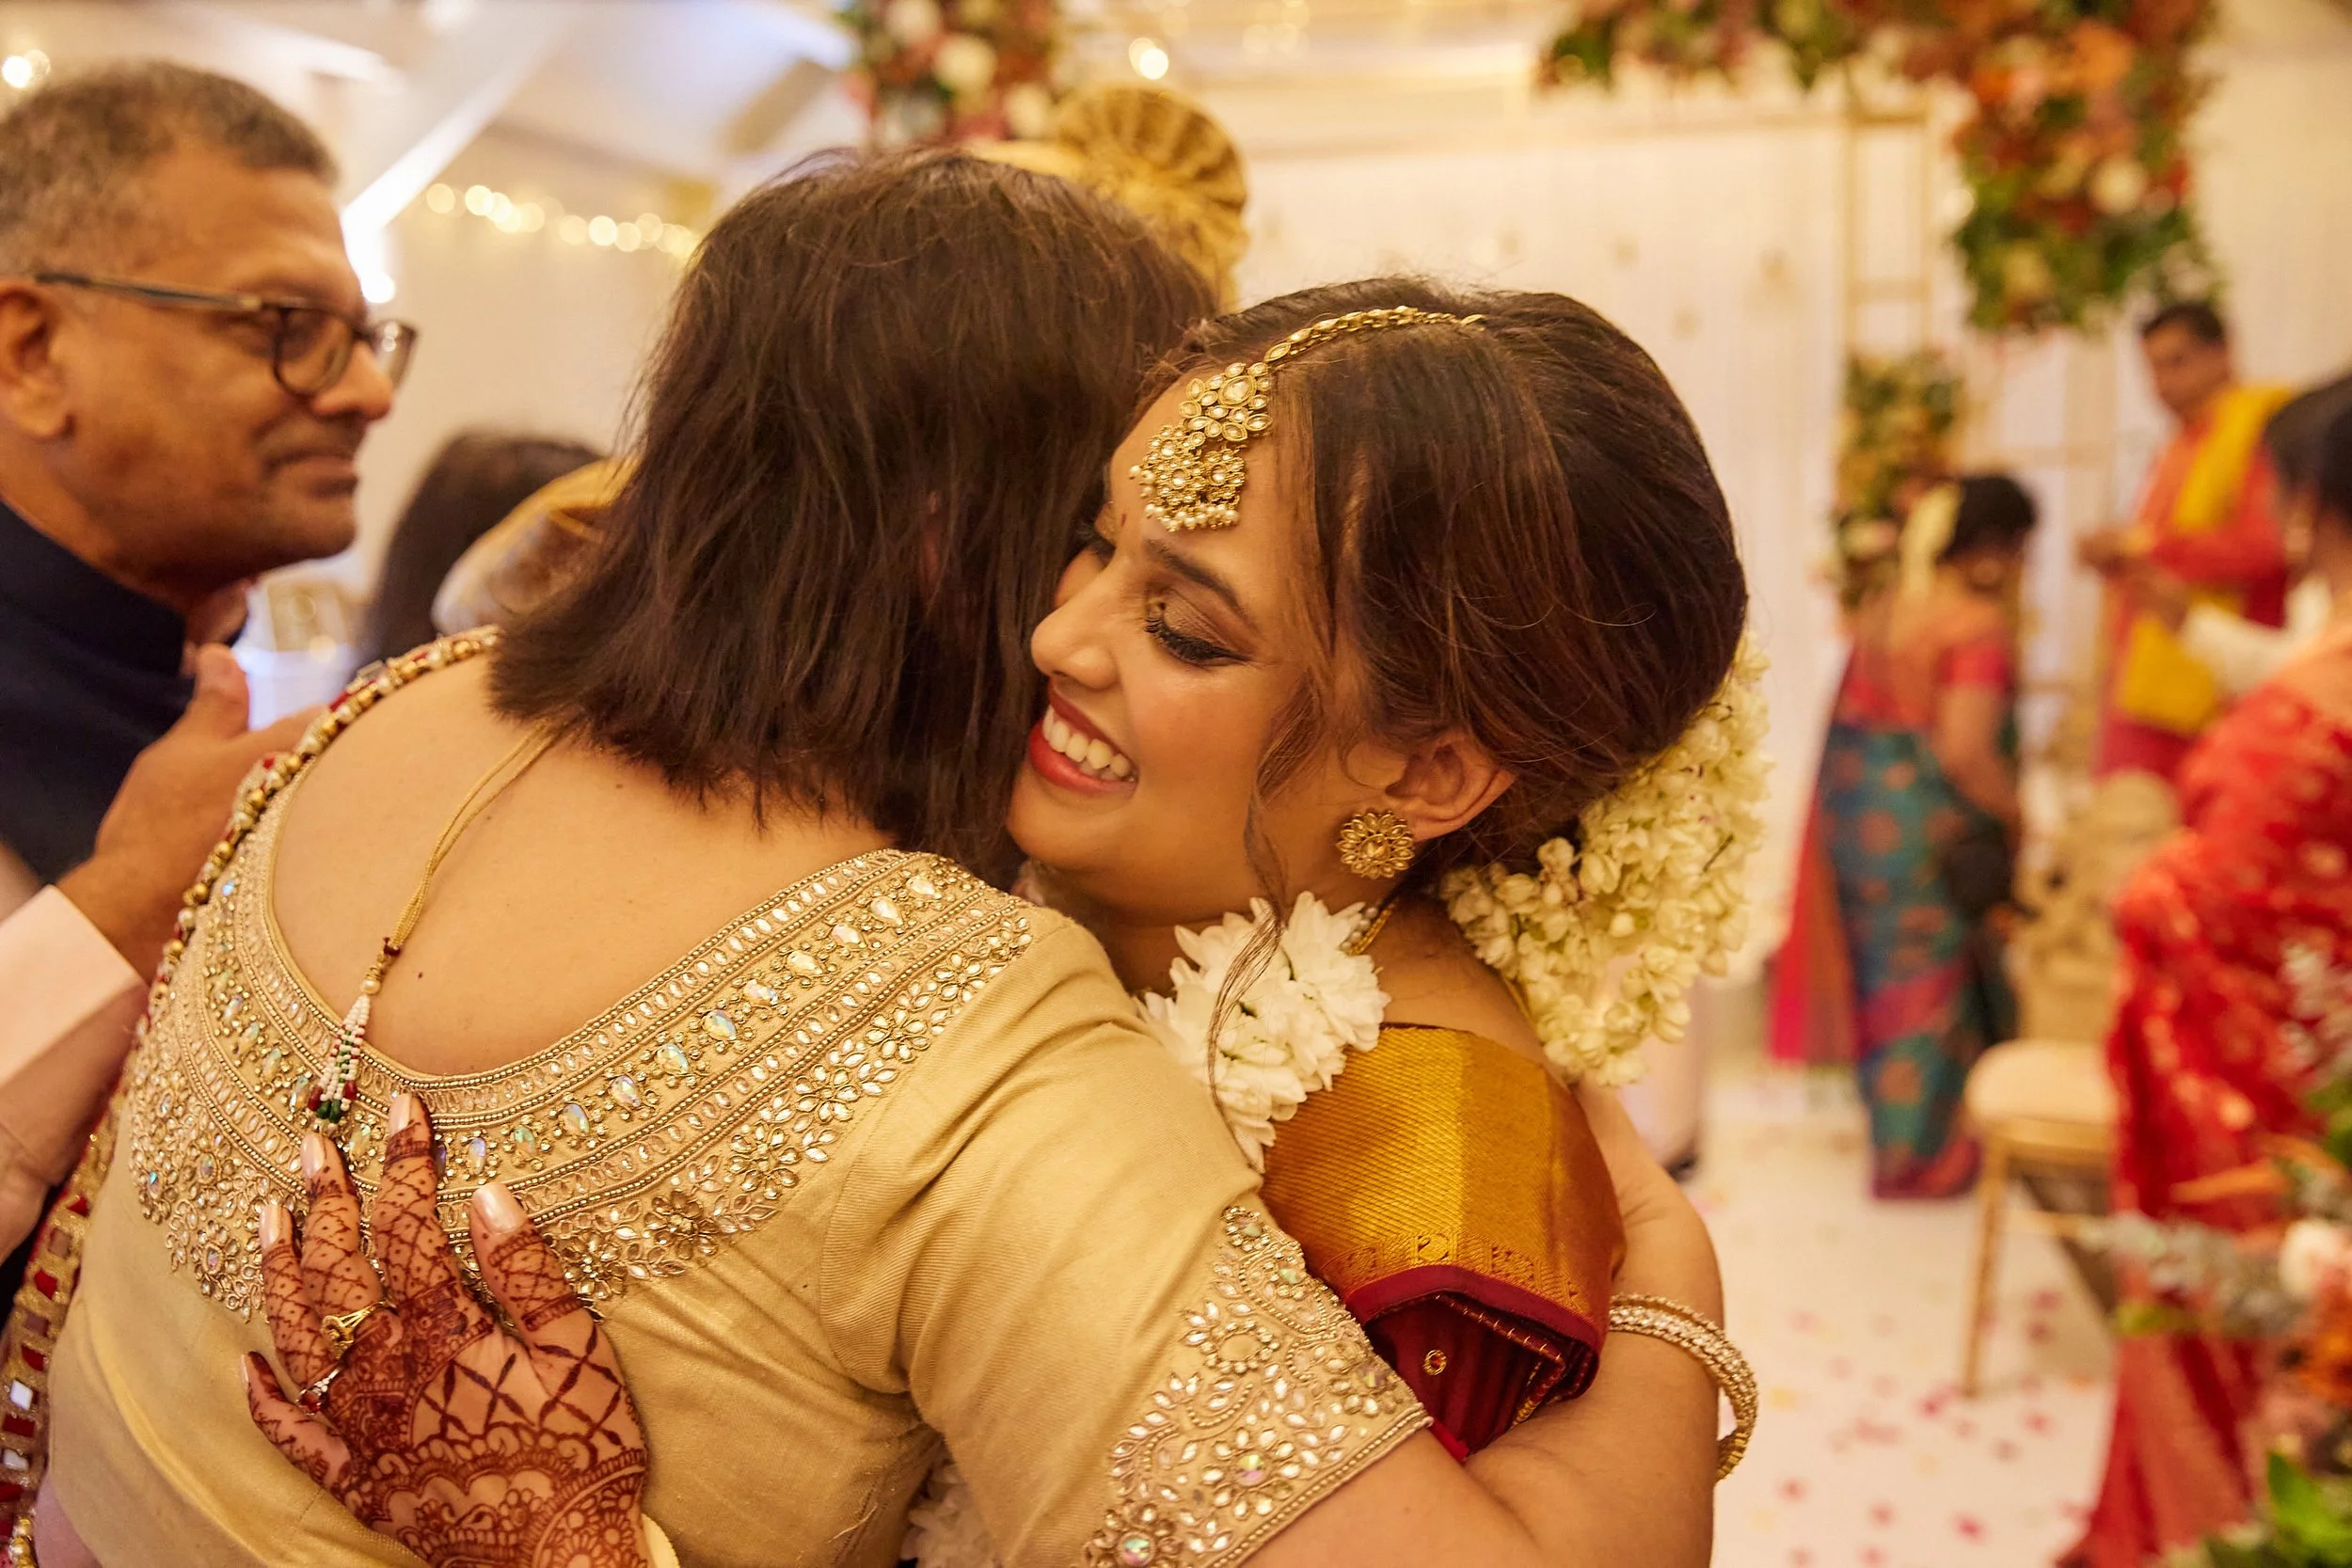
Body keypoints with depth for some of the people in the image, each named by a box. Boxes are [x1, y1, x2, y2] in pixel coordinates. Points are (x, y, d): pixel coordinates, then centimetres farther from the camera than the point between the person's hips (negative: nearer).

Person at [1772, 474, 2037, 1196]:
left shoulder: (1879, 614, 7)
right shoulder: (1981, 628, -17)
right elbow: (1966, 750, -24)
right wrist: (2016, 813, -11)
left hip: (1854, 812, 8)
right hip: (1928, 830, -8)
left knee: (1882, 971, 20)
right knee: (1932, 984, 5)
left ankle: (1893, 1130, 36)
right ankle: (1921, 1157, 16)